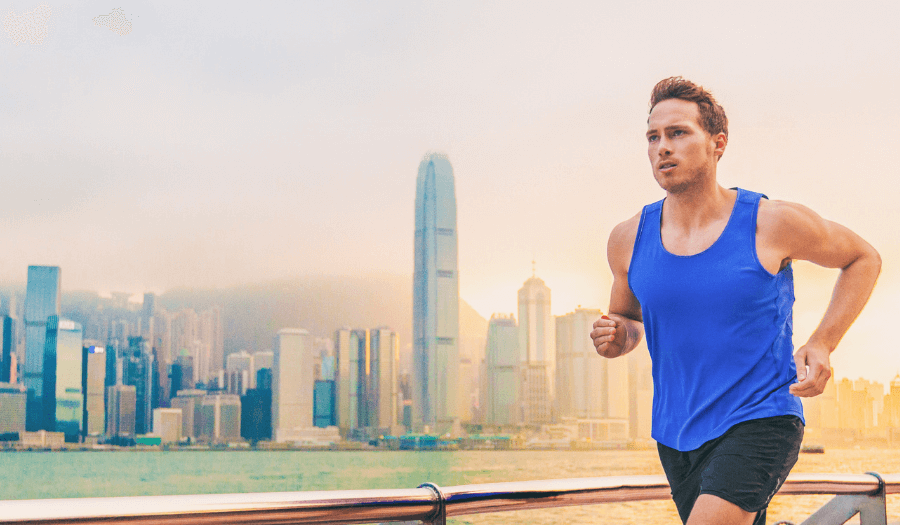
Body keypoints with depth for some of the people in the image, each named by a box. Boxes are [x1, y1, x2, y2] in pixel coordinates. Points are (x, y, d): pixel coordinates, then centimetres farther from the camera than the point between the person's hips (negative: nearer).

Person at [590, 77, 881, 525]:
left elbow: (863, 259, 8)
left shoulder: (772, 223, -10)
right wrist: (619, 337, -7)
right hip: (676, 434, 5)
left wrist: (822, 344, -5)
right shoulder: (629, 239, -1)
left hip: (761, 424, -5)